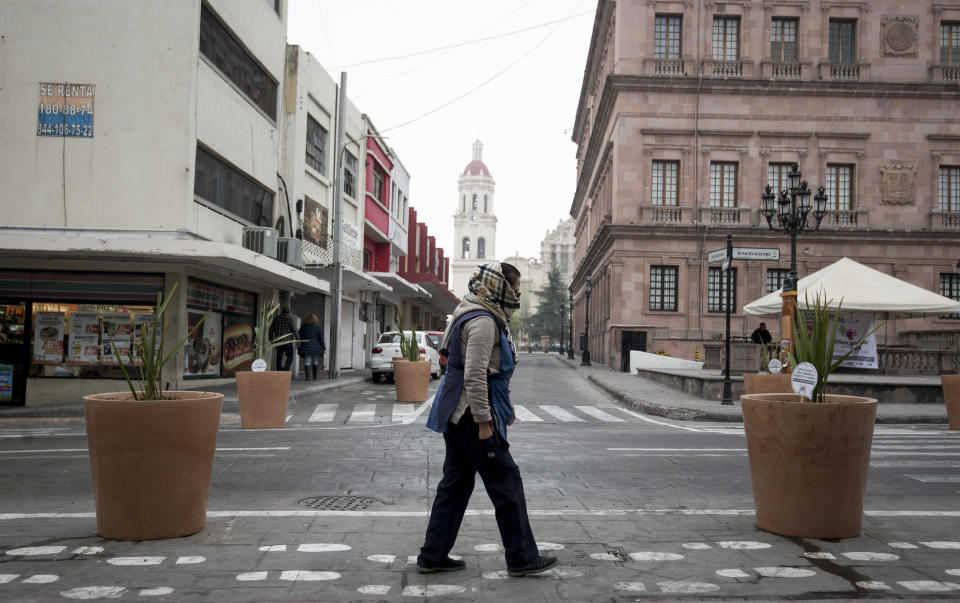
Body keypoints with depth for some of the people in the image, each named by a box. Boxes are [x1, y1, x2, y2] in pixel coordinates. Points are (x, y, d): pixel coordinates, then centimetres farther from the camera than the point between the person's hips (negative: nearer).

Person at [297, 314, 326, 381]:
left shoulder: (303, 327, 6)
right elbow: (321, 338, -5)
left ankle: (307, 376, -13)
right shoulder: (318, 327, -1)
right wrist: (323, 347, -1)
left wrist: (300, 347, 10)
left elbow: (300, 337, 5)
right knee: (315, 361, 12)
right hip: (316, 347, -1)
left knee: (307, 361, 1)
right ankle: (314, 376, 13)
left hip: (306, 347, 1)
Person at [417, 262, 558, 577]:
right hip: (471, 416, -11)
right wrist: (483, 421, -22)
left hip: (456, 416, 11)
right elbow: (475, 375, -23)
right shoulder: (482, 321, -17)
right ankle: (522, 557, 7)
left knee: (456, 483, 13)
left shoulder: (487, 318, 18)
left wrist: (504, 404, 26)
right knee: (506, 483, -2)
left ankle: (433, 556, 19)